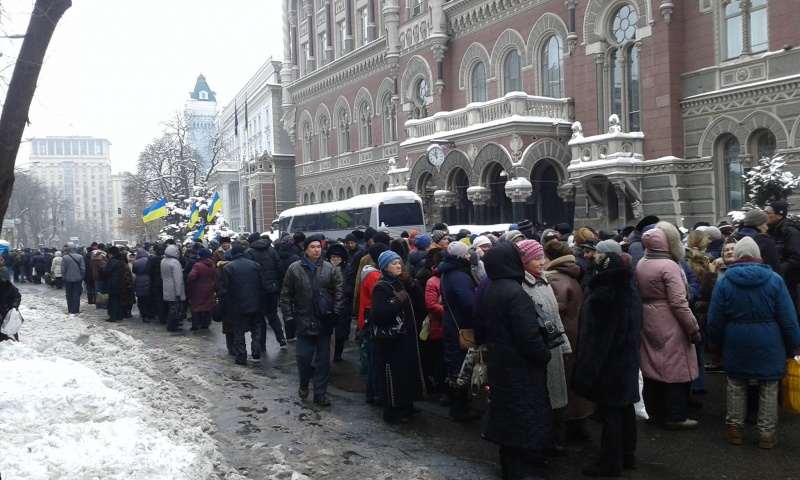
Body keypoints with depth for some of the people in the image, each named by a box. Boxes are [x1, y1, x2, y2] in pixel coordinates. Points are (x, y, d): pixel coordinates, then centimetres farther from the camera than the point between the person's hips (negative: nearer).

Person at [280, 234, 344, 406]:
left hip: (324, 322, 1)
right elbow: (286, 295, 1)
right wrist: (288, 317, -3)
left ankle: (320, 392, 18)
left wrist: (335, 314, -9)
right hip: (303, 322, -1)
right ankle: (303, 384, 31)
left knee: (323, 359, 6)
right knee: (303, 356, 4)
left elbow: (339, 293, -1)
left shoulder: (330, 269, -1)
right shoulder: (294, 269, -2)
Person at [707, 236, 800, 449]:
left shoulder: (724, 281, -3)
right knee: (769, 389, 9)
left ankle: (735, 428, 19)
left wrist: (715, 344, 11)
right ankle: (766, 434, 14)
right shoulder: (774, 279, -5)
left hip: (736, 344, 1)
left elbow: (715, 319, -1)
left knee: (736, 386, 13)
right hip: (768, 345, -1)